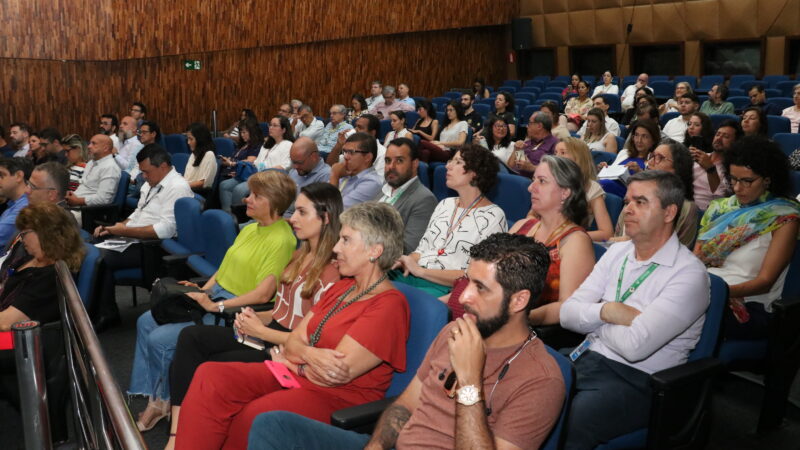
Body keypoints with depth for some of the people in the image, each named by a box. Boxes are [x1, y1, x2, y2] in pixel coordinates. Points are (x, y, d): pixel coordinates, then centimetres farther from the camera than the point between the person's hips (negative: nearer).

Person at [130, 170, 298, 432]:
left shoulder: (281, 241, -18)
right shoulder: (250, 229, 12)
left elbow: (263, 295, -23)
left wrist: (215, 305, -20)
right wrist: (203, 290, 2)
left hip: (235, 312, -10)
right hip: (213, 297, 10)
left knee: (160, 340, -16)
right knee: (146, 322, 6)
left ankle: (164, 401, 10)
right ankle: (150, 396, 11)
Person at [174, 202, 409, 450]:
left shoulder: (389, 305, -12)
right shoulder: (341, 288, 16)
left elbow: (338, 372, -17)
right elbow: (294, 340, 10)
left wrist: (289, 360, 0)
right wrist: (309, 355, -14)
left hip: (340, 398, -8)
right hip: (297, 376, 8)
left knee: (253, 417, -33)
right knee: (210, 376, -14)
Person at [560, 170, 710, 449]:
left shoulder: (689, 274, -12)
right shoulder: (617, 252, 10)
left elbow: (634, 346, -21)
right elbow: (567, 313, 5)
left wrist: (596, 322, -3)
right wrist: (605, 312, -14)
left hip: (636, 381, -6)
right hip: (585, 359, 6)